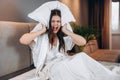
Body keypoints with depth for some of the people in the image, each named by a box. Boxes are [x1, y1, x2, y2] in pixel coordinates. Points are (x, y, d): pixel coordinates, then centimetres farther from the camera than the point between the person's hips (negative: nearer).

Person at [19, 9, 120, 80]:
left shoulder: (64, 37, 16)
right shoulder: (41, 36, 5)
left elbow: (83, 42, 3)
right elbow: (22, 40, -14)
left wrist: (66, 31, 2)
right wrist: (42, 30, -7)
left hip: (65, 63, 4)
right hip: (48, 66, -3)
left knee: (81, 56, -26)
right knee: (62, 65, -39)